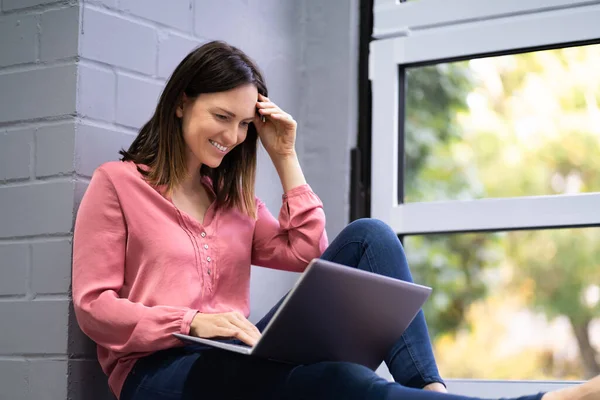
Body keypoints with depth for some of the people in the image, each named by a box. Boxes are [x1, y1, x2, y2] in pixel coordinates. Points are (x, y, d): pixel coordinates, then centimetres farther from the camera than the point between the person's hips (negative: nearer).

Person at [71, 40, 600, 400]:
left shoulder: (232, 196, 23)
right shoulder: (116, 183, 5)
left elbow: (308, 253, 13)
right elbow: (94, 307, -5)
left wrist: (285, 158, 11)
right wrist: (192, 322, -20)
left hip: (240, 358, 6)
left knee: (367, 237, -11)